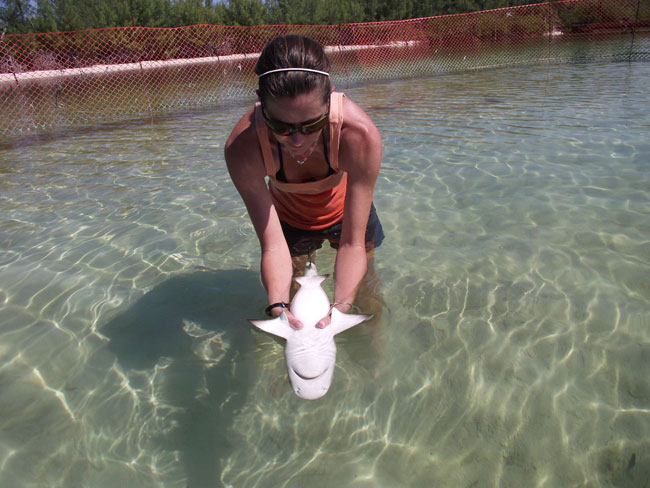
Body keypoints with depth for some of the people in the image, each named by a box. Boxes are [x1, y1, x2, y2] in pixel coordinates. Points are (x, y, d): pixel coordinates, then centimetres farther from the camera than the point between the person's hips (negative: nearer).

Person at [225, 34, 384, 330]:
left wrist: (340, 308, -50)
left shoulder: (360, 135, -43)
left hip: (344, 210, 0)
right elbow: (272, 245, -34)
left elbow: (353, 243, -38)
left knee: (364, 284, 12)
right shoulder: (242, 147, -40)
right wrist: (278, 306, -49)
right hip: (288, 217, 1)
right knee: (289, 286, 14)